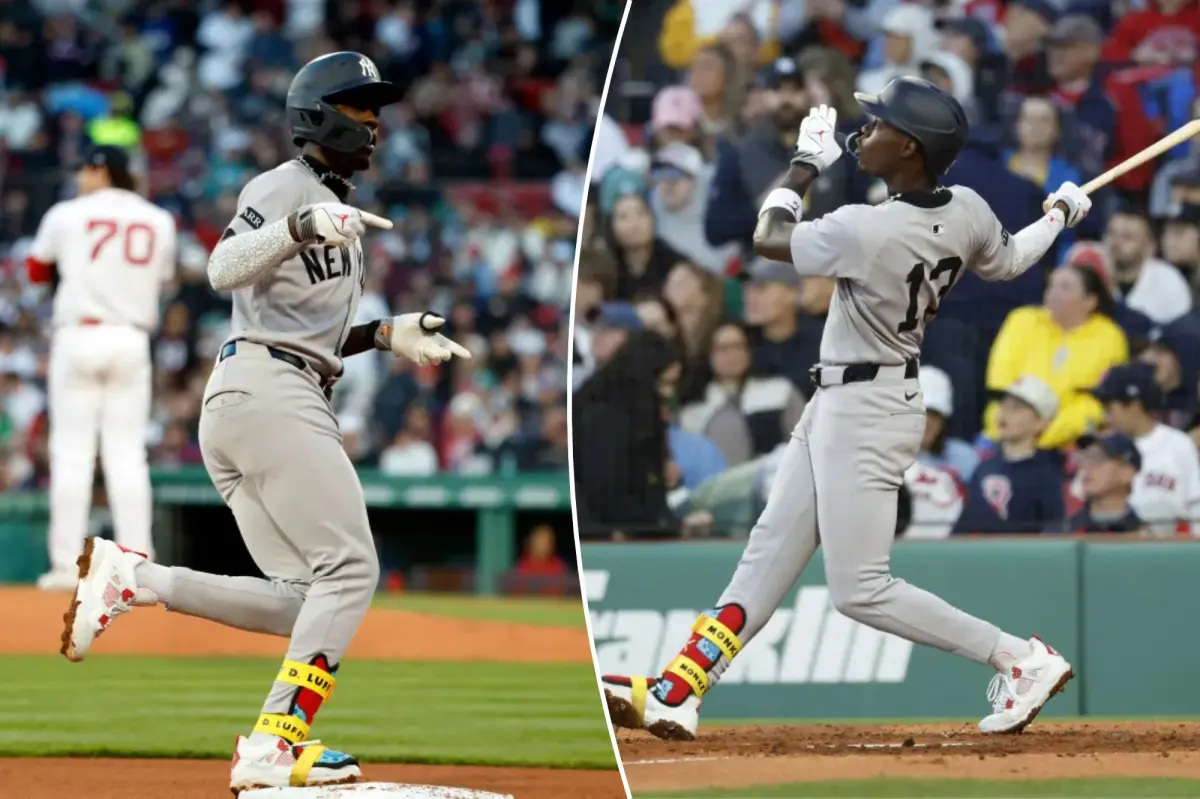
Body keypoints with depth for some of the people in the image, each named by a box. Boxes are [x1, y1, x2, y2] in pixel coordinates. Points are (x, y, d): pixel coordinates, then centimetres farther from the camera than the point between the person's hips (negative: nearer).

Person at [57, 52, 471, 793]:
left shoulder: (339, 211, 25)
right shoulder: (285, 186, -3)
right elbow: (225, 268, -22)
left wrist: (389, 335, 16)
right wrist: (300, 228, -37)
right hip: (268, 390, -9)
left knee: (303, 601, 2)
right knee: (349, 569, -14)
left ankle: (131, 577, -4)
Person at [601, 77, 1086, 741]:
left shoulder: (866, 231, -27)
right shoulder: (967, 213, -5)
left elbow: (768, 240, -10)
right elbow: (1007, 261, 17)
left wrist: (806, 161, 3)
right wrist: (1061, 213, 36)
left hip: (864, 412, -10)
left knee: (860, 591, -7)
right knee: (768, 554, 12)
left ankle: (1021, 660, -3)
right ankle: (677, 696, 16)